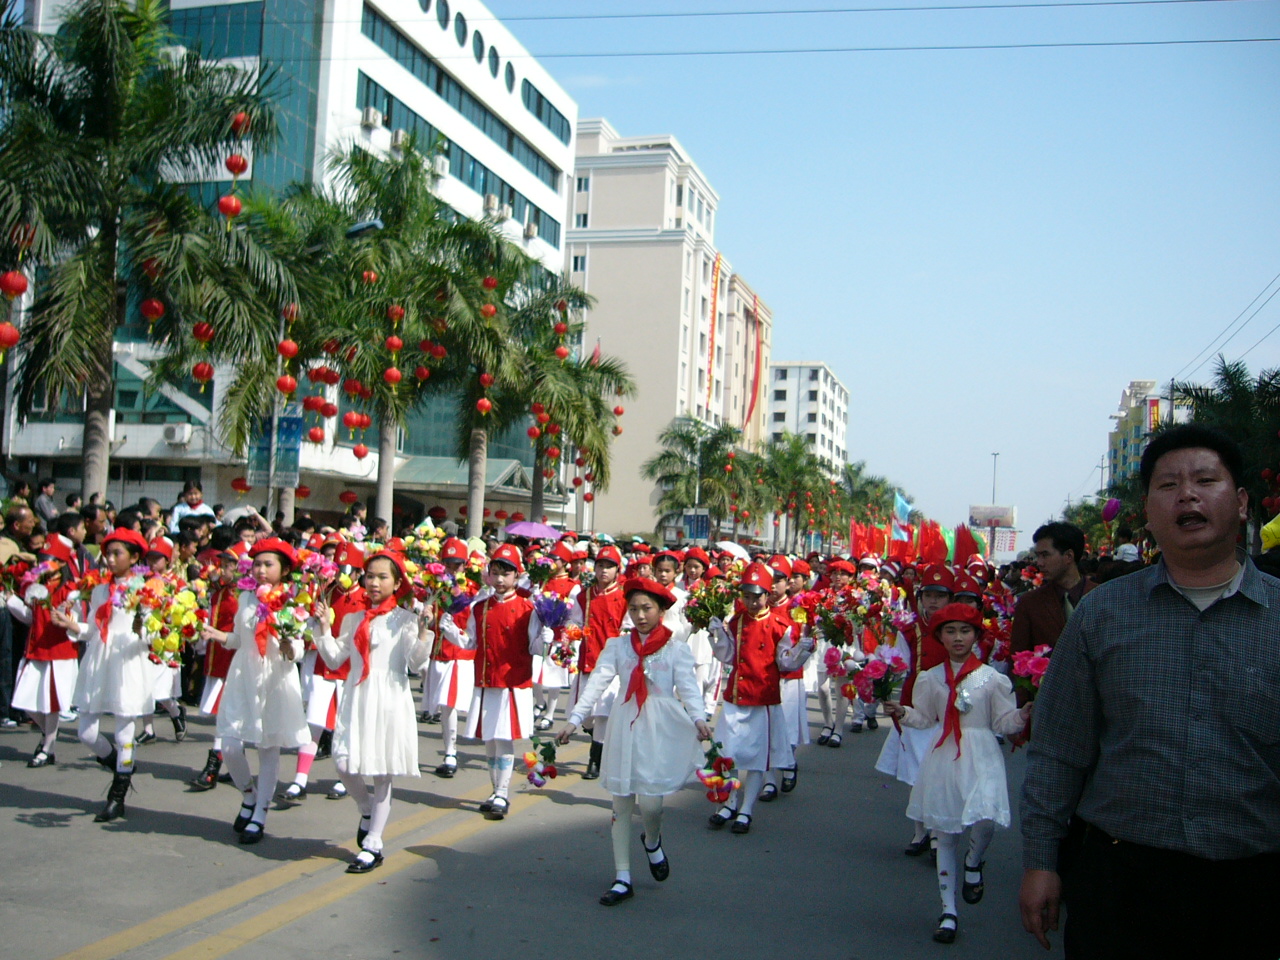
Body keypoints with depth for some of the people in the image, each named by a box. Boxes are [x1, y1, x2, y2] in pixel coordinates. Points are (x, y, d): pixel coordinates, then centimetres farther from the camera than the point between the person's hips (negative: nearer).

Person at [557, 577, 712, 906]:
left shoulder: (677, 649, 2)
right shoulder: (618, 646, 6)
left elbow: (688, 687, -10)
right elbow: (596, 683, -2)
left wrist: (698, 718, -29)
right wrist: (574, 719, -13)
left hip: (662, 728, -2)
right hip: (625, 727, 2)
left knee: (650, 801, -8)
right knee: (621, 802, 5)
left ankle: (652, 842, 29)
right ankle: (622, 879, 15)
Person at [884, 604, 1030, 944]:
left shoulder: (991, 678, -1)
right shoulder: (930, 678, 5)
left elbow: (1003, 722, 1)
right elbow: (924, 719, 11)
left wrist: (1023, 715, -18)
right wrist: (901, 712, -7)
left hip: (981, 757, -2)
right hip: (943, 758, 2)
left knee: (984, 820, -23)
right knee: (945, 834, 6)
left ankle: (973, 864, 16)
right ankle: (948, 911, 19)